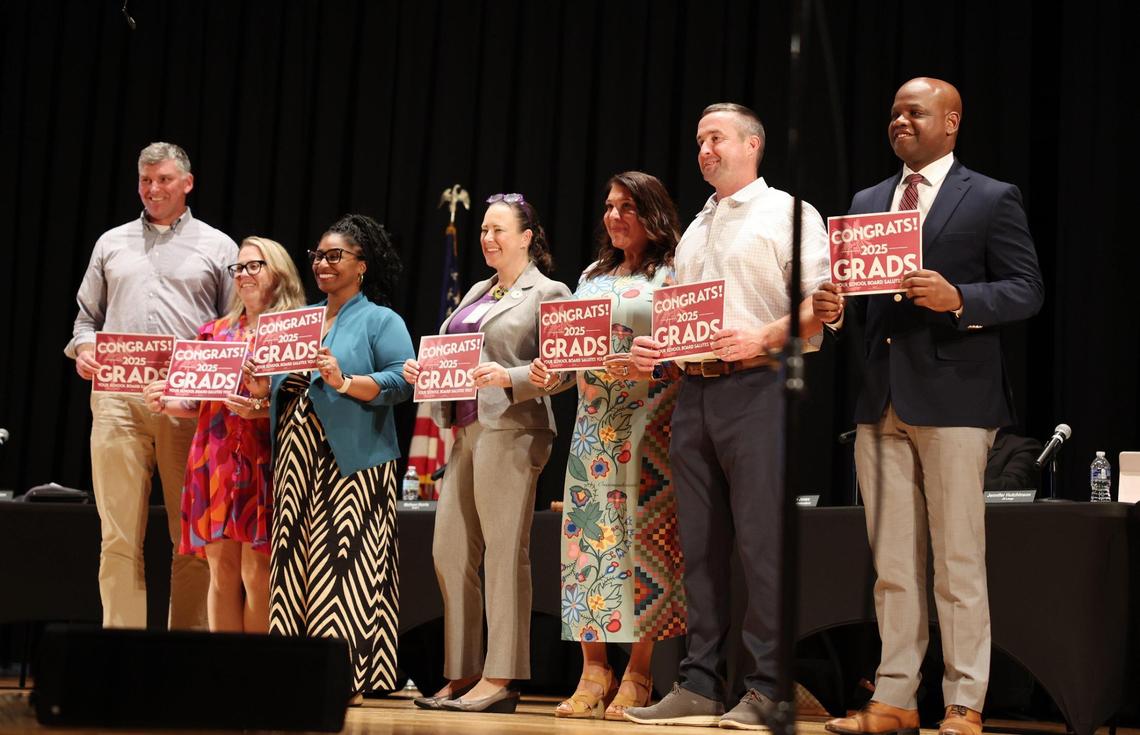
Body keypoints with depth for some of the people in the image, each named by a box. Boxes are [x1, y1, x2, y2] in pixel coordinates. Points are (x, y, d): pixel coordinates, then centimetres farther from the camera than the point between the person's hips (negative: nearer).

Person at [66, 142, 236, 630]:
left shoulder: (217, 247, 12)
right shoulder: (112, 244, 19)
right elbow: (87, 316, 22)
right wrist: (84, 350, 1)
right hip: (117, 399, 1)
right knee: (119, 534, -3)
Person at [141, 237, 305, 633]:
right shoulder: (217, 331, 18)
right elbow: (200, 402, 19)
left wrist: (262, 408, -23)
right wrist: (164, 403, 1)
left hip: (263, 462, -5)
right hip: (216, 459, 5)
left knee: (256, 574, -6)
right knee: (221, 570, 4)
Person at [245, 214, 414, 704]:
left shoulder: (381, 321, 2)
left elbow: (401, 383, -11)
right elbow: (280, 388, 21)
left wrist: (345, 382, -21)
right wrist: (260, 384, 0)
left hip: (351, 462, -6)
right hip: (296, 461, 6)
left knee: (345, 562, -8)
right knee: (292, 560, 3)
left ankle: (346, 677, -7)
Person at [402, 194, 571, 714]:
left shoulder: (548, 293, -1)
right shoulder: (476, 292, 22)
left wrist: (508, 377, -22)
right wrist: (422, 371, 7)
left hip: (511, 429, -8)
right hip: (465, 431, 8)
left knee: (504, 551, -8)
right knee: (450, 553, 6)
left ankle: (500, 680, -5)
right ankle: (463, 675, 12)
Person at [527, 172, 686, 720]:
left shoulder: (670, 275, 1)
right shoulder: (592, 277, 20)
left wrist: (647, 367, -23)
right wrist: (548, 372, -1)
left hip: (645, 426, -6)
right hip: (592, 427, 6)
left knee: (639, 536, -8)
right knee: (587, 537, 0)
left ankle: (637, 676, -5)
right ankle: (593, 672, 3)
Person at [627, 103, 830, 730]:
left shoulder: (787, 215, 2)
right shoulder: (695, 230, 24)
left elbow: (820, 307, -9)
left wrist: (762, 337, -22)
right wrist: (654, 346, 7)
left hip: (755, 389, -7)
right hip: (692, 391, 7)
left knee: (761, 541, -8)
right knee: (700, 543, 6)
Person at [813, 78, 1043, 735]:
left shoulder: (993, 199, 1)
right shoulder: (867, 202, 18)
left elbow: (1027, 290, -5)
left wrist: (959, 298, -21)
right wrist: (838, 307, -2)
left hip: (954, 401, -5)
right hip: (883, 403, 6)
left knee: (960, 561, -2)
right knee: (893, 563, 8)